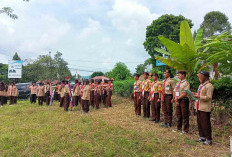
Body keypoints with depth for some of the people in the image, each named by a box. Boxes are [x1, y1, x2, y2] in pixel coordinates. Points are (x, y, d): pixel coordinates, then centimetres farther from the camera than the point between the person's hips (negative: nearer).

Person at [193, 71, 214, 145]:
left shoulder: (209, 86, -13)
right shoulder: (201, 85, 16)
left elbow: (208, 97, -19)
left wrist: (198, 97, -23)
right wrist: (196, 94, 9)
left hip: (205, 108, -9)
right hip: (199, 107, 9)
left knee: (205, 124, -2)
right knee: (199, 123, 16)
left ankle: (209, 139, 9)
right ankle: (202, 137, 28)